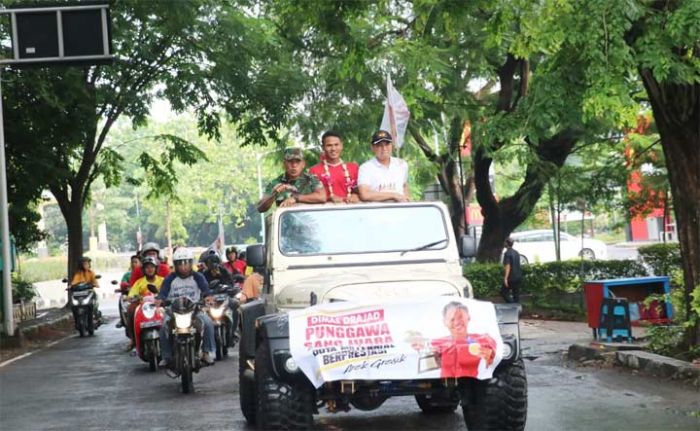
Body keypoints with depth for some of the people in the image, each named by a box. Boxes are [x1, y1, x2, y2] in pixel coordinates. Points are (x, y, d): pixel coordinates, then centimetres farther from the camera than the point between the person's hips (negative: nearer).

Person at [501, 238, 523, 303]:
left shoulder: (507, 253, -14)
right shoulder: (516, 253, 11)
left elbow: (508, 266, -21)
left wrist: (505, 278, -24)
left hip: (511, 278, -7)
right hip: (518, 277, 7)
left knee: (503, 292, 3)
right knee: (516, 294, 11)